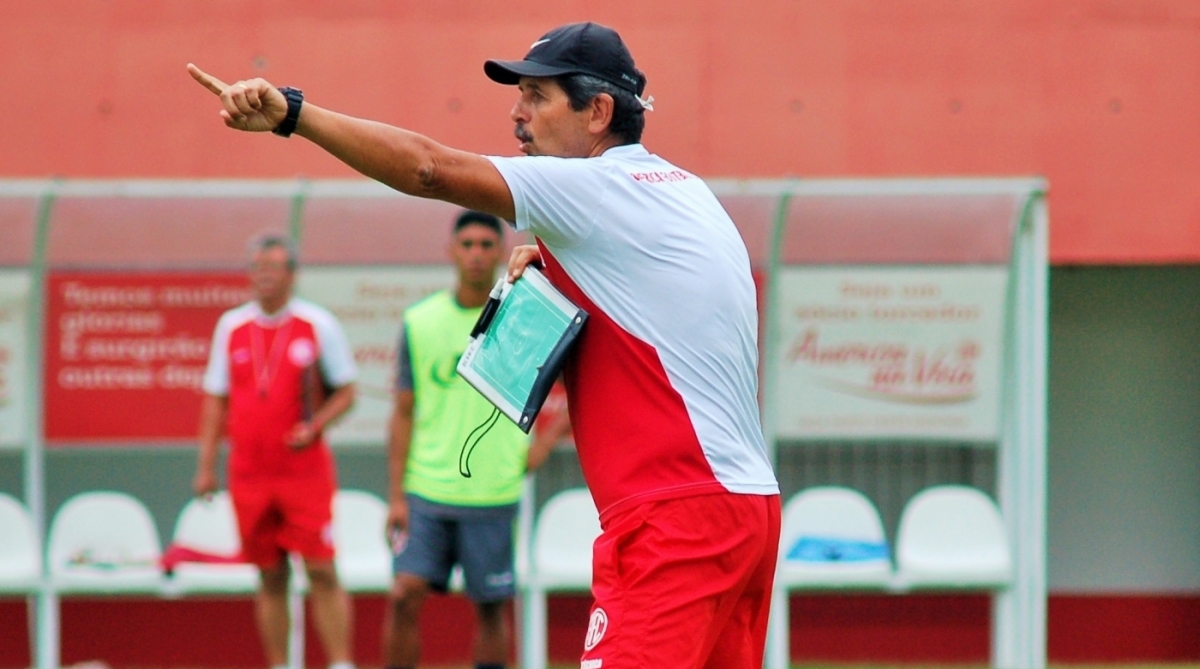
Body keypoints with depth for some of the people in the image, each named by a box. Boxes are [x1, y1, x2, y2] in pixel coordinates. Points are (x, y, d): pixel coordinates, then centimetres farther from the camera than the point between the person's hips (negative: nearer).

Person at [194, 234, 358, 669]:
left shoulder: (318, 325, 0)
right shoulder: (230, 327, 9)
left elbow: (346, 392, 3)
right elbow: (215, 400, 13)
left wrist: (314, 426, -14)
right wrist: (206, 465, 8)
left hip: (306, 470, -3)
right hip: (249, 473, 3)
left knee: (322, 572, -8)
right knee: (271, 579, 6)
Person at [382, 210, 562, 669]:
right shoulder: (419, 322, 5)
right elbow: (404, 413, 6)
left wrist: (547, 440, -3)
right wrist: (396, 496, 1)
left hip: (495, 494, -1)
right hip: (426, 492, 1)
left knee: (490, 606, 5)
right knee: (405, 595, -9)